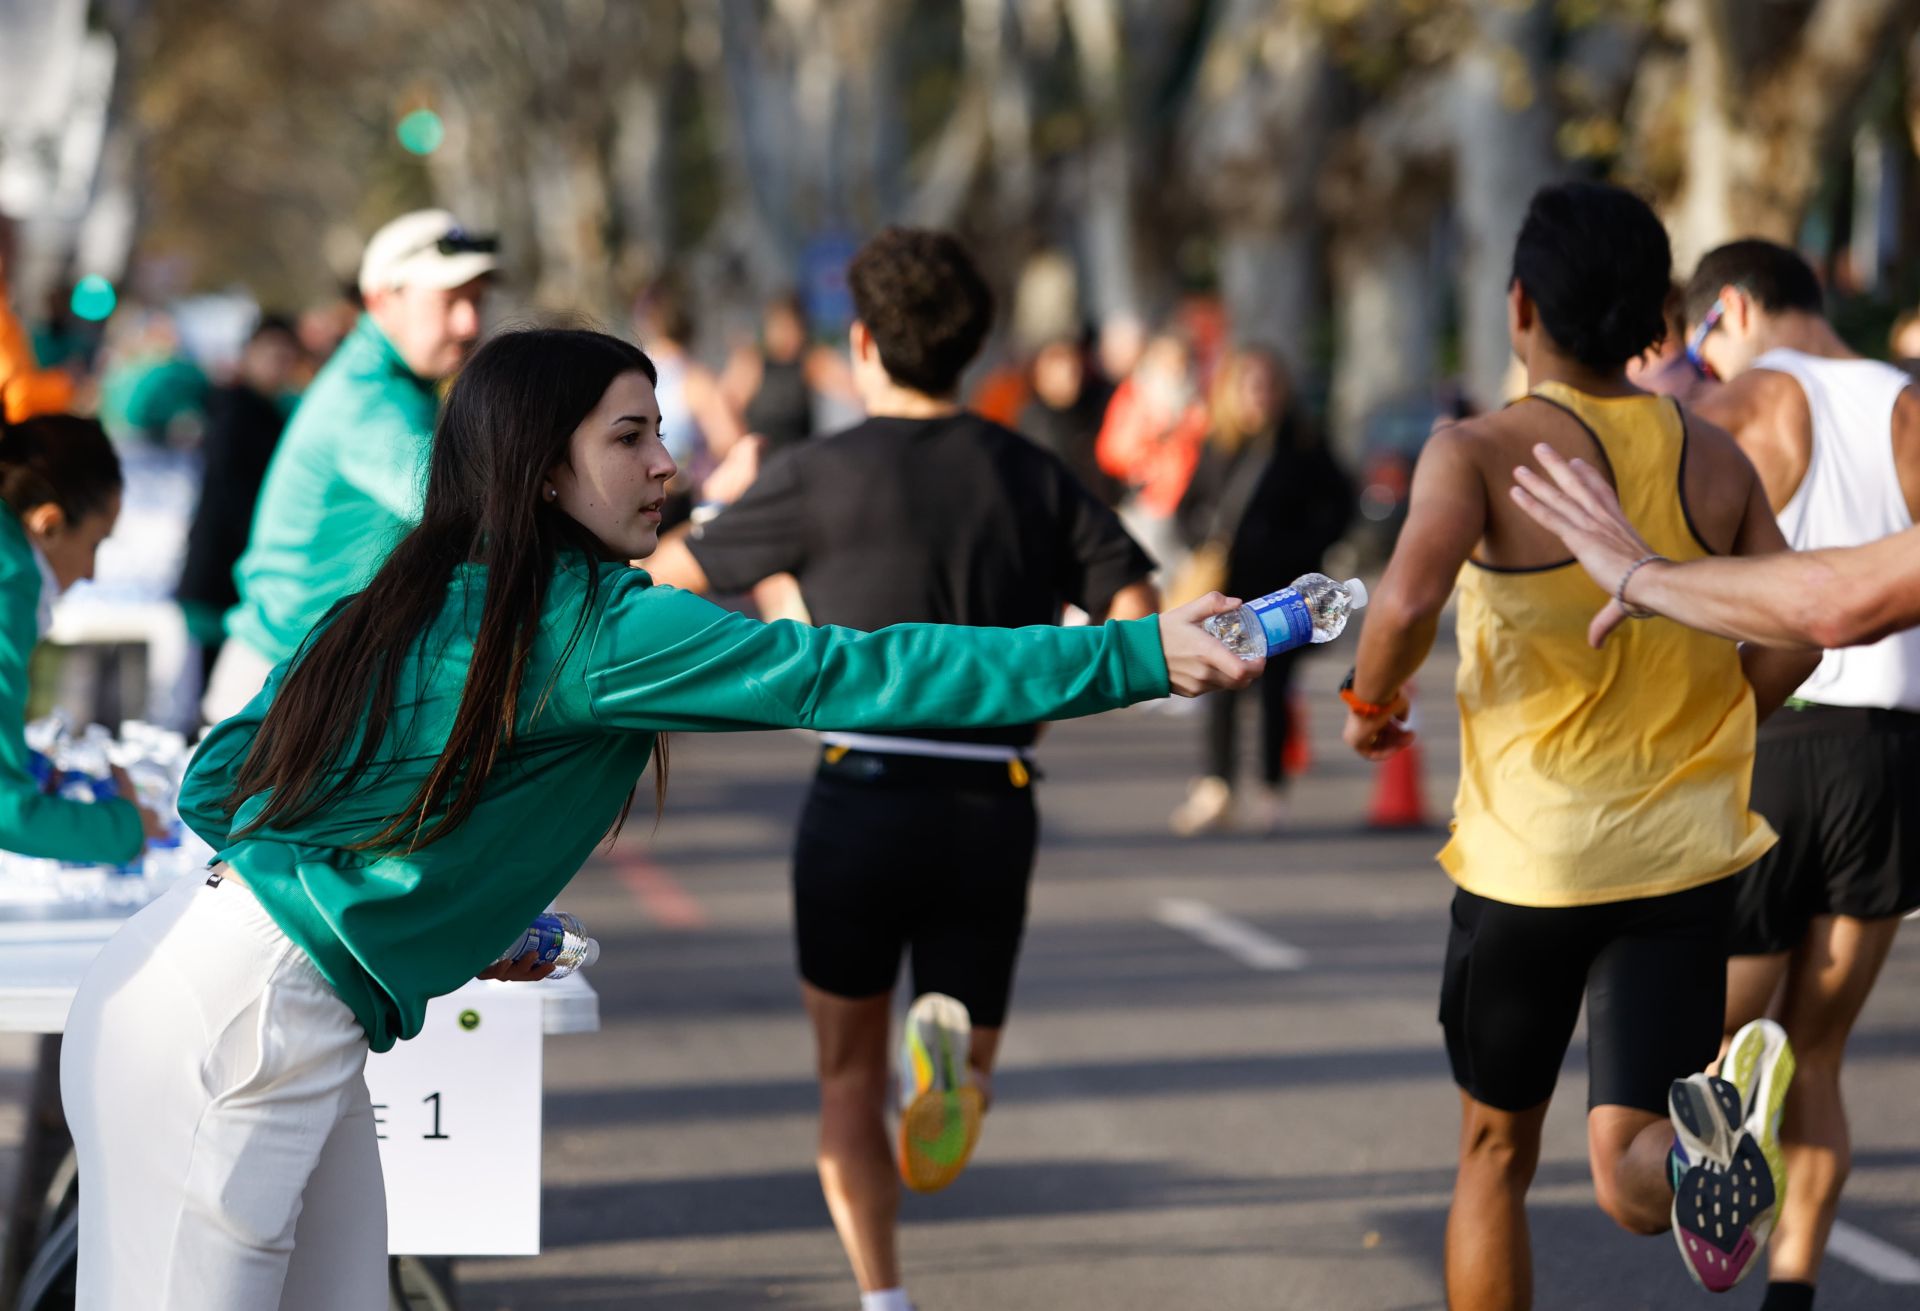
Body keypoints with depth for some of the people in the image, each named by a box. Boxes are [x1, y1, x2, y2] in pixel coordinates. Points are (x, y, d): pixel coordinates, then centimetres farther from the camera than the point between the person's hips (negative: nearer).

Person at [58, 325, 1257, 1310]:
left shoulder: (416, 600, 11)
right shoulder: (593, 624, -13)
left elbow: (219, 780, 15)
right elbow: (847, 680, -17)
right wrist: (1139, 656, -16)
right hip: (233, 1022, -9)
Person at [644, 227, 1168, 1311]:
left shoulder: (821, 477, -2)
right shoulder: (1035, 477, 7)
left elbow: (674, 574, 9)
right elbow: (1140, 620, -2)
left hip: (862, 802, -2)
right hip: (995, 807, 2)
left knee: (852, 1075, 14)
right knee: (970, 1047, 14)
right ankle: (955, 1057, -22)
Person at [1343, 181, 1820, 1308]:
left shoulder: (1482, 452, -8)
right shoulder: (1716, 461, 5)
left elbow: (1409, 599, -25)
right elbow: (1793, 640, 2)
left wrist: (1372, 700, -5)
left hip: (1527, 857, -2)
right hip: (1686, 853, 2)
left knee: (1496, 1152, 19)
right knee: (1634, 1175, -5)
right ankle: (1717, 1125, -39)